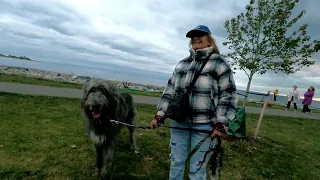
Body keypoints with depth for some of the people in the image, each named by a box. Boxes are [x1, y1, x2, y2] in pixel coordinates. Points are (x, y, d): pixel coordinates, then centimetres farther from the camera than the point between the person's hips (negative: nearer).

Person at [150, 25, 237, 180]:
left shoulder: (219, 63, 0)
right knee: (176, 162, 17)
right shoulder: (182, 64, 13)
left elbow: (228, 95, -4)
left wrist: (221, 124, -12)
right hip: (178, 122, 4)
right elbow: (170, 90, 12)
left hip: (204, 125, -4)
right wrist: (160, 115, 7)